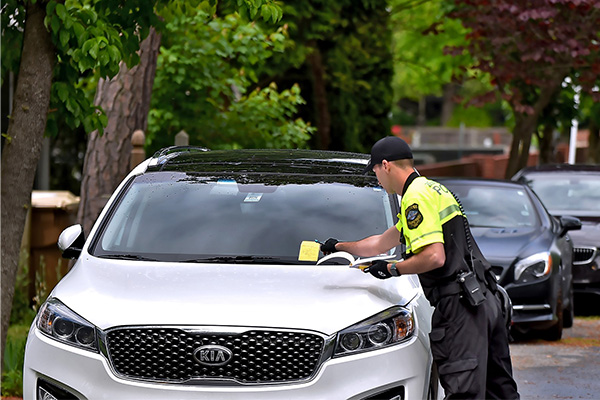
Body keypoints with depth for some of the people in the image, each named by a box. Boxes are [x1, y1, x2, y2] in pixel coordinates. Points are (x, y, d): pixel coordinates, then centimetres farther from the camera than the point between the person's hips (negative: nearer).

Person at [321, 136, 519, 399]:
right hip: (486, 299, 10)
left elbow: (434, 257, -20)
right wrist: (340, 247, 47)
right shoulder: (432, 189, 24)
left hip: (460, 306, -10)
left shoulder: (416, 197, -8)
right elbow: (383, 243, 36)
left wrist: (392, 269, -5)